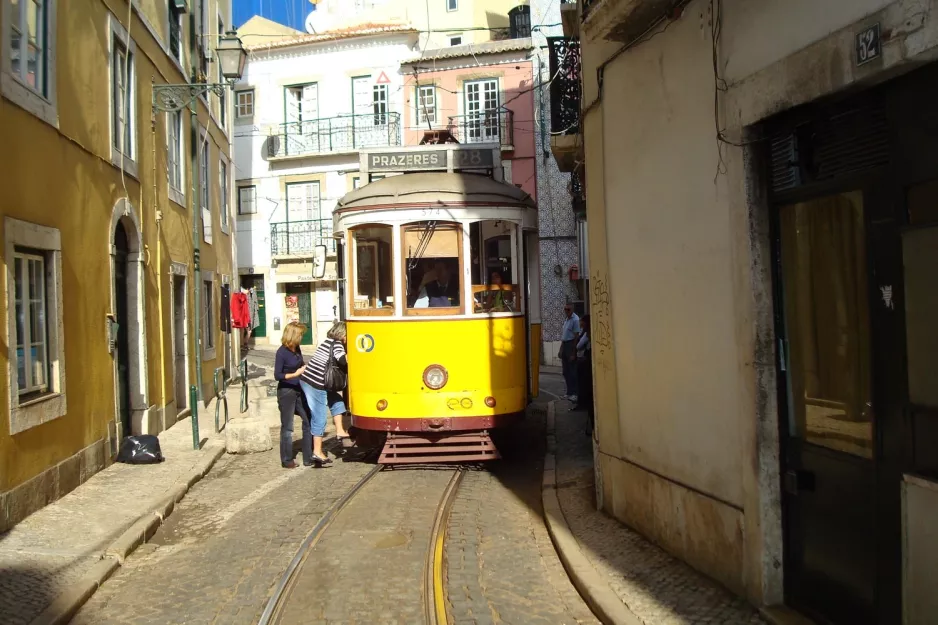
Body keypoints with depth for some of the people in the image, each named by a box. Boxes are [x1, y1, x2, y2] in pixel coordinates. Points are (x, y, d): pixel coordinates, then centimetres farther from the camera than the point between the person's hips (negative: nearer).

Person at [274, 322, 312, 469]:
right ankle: (287, 461, 14)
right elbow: (277, 375, -16)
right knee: (287, 427, 3)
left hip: (299, 390, 7)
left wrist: (305, 369, 3)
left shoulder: (296, 349, 5)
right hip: (286, 392, -7)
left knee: (309, 421, 5)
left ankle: (309, 458, 13)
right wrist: (295, 374, -21)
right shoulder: (282, 352, -15)